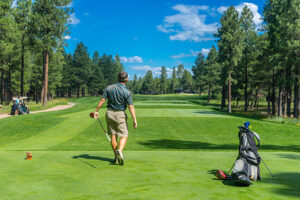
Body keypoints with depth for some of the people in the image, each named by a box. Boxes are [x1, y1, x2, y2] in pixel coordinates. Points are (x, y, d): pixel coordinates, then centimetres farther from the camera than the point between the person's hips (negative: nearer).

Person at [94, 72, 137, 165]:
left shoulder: (109, 88, -3)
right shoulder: (127, 92, -13)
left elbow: (102, 100, -2)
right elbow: (131, 107, -17)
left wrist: (96, 111, 6)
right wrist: (135, 120, -15)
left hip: (109, 113, 4)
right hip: (120, 114, -4)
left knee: (113, 135, 10)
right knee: (124, 136, 3)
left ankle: (116, 157, 13)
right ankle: (119, 151, -23)